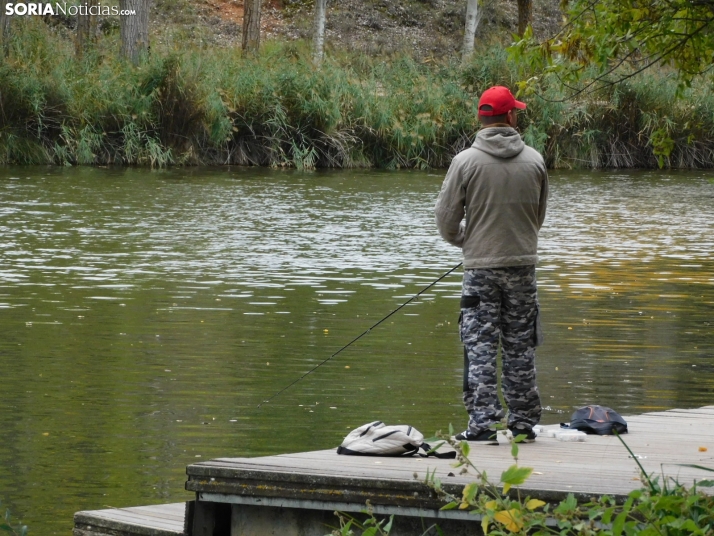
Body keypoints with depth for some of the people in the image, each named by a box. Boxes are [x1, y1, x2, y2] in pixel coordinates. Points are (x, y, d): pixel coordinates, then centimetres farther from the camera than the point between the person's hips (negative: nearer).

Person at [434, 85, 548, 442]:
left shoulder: (466, 161, -9)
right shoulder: (534, 160, 0)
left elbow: (446, 217, -4)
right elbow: (539, 215, 11)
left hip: (480, 266, -2)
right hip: (522, 263, 3)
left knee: (480, 346, 0)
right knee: (520, 346, 9)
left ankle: (482, 422, -6)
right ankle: (523, 422, 14)